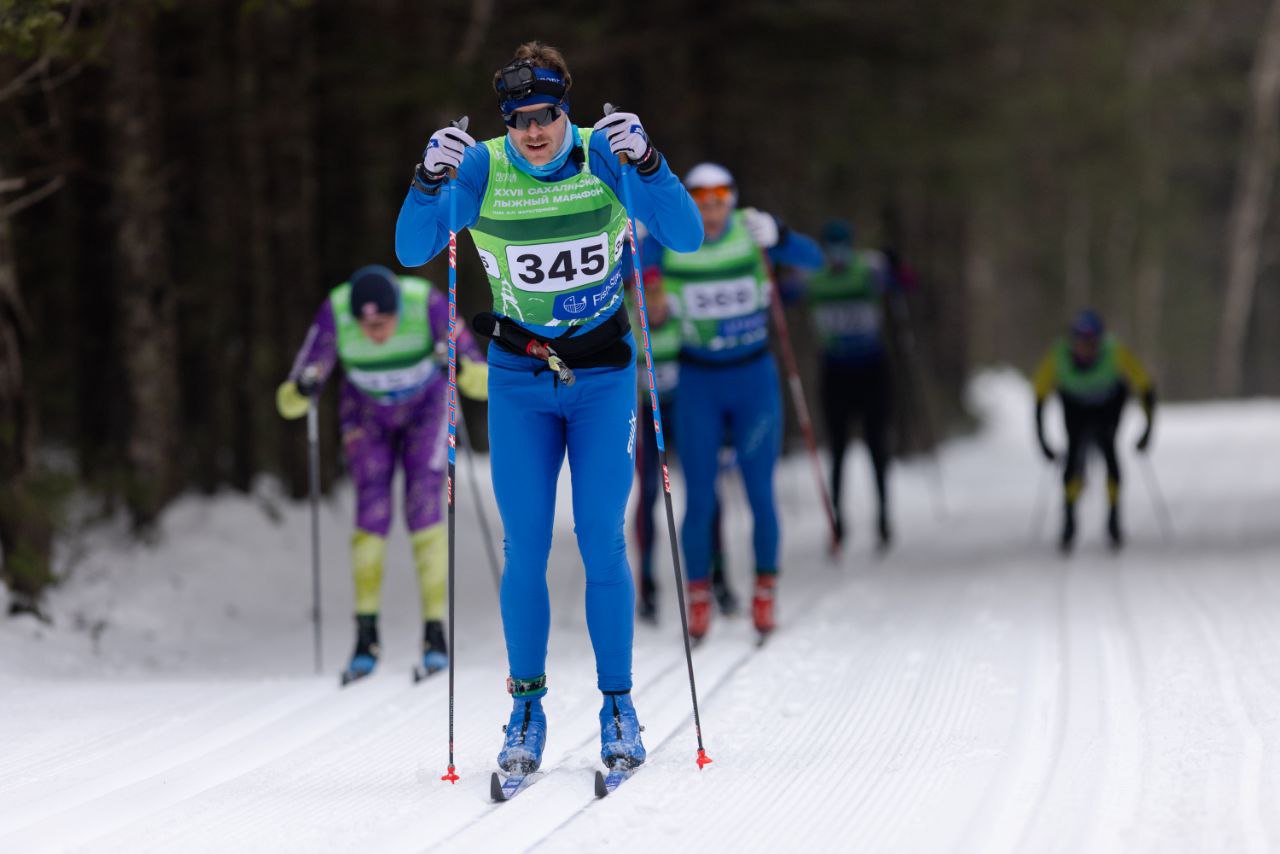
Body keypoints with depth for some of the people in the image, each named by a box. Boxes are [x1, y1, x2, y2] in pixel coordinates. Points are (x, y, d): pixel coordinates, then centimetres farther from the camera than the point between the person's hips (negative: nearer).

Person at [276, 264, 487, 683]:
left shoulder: (427, 304, -35)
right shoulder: (334, 314, -31)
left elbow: (482, 380, -34)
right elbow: (289, 400, -26)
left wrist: (461, 367, -55)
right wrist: (301, 391, -49)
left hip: (427, 409, -1)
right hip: (368, 413, 1)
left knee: (424, 511, -15)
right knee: (372, 514, -11)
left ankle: (435, 633, -12)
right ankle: (366, 635, -3)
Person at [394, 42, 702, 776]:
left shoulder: (604, 156, -12)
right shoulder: (482, 169, -10)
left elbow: (687, 238, -18)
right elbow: (412, 252, -14)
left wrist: (646, 162, -32)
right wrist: (431, 180, -31)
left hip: (604, 375, -1)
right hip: (519, 380, 1)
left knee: (604, 544, -4)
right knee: (525, 547, -2)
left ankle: (619, 707, 7)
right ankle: (527, 709, 8)